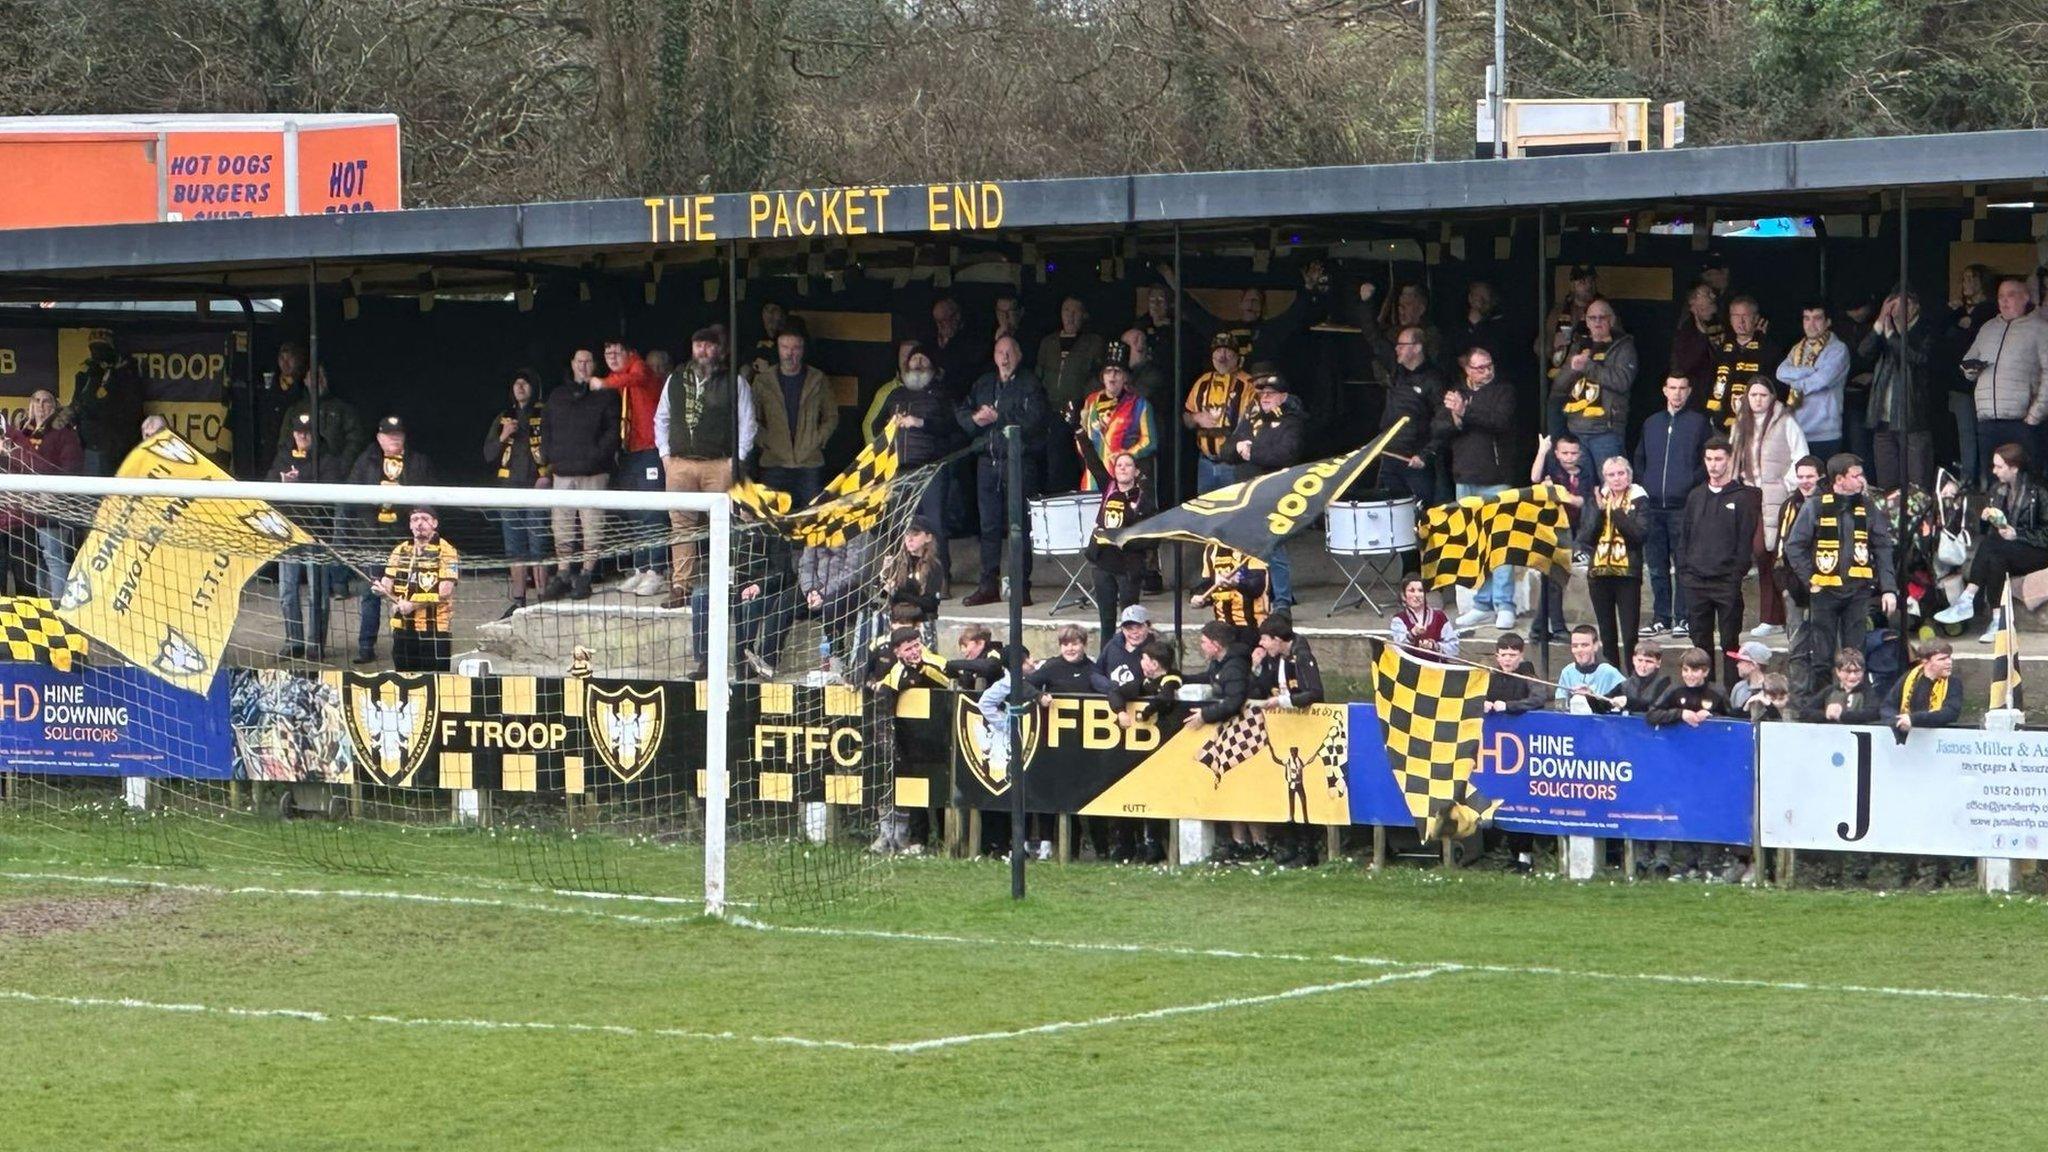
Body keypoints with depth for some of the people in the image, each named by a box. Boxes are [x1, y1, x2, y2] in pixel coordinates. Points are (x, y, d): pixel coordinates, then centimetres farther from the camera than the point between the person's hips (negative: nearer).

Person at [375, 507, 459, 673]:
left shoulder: (445, 552, -4)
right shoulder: (400, 551, 15)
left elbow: (444, 592, -12)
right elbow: (387, 584, 13)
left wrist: (413, 605, -16)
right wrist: (382, 590, -12)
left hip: (434, 629, -6)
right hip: (402, 627, 6)